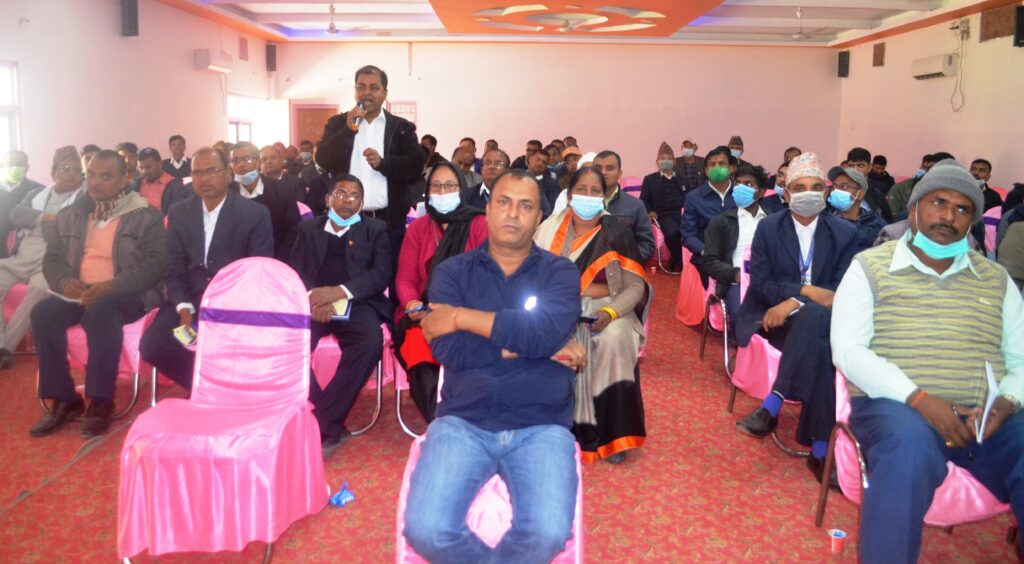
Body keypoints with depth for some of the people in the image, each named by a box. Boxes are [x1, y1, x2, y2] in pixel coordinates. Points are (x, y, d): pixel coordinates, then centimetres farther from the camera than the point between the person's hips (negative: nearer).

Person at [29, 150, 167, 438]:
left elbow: (156, 262, -12)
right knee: (43, 312, -24)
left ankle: (100, 401, -24)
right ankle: (64, 399, -13)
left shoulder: (146, 216, -2)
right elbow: (52, 258, 15)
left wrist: (111, 286, -23)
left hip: (127, 294, -5)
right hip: (78, 292, 5)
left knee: (101, 310, -36)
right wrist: (65, 281, -10)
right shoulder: (70, 215, 15)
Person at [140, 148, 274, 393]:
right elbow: (174, 270, 7)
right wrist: (184, 308, -12)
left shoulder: (255, 214, -3)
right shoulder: (178, 213, 9)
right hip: (190, 299, 4)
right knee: (152, 345, -19)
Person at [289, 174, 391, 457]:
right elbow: (294, 271, 9)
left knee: (370, 342, -34)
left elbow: (380, 275, 1)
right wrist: (312, 298, -14)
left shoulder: (375, 230, 15)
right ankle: (330, 426, -20)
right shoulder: (308, 228, 20)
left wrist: (340, 292, -15)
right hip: (313, 303, 2)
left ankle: (320, 424, -24)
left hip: (356, 304, -1)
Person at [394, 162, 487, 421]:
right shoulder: (418, 228, 14)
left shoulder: (478, 225, 5)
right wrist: (413, 305, -15)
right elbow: (405, 277, 8)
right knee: (418, 349, -28)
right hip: (424, 313, 2)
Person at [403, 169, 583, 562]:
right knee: (424, 530, -22)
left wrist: (462, 316, -9)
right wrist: (526, 345, -10)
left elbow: (548, 331, -14)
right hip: (463, 421, 1)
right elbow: (446, 348, -7)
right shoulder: (452, 271, 9)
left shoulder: (560, 272, 8)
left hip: (541, 426, 0)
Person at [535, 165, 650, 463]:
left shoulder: (616, 234, -3)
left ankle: (612, 433, -14)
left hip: (604, 307, -1)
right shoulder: (551, 228, 0)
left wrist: (610, 312, -23)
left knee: (614, 339, -32)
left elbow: (635, 286, -5)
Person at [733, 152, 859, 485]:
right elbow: (761, 283, -2)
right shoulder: (768, 228, 6)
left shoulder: (845, 233, 7)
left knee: (813, 320, -37)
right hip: (775, 317, -1)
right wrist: (807, 291, -18)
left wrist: (794, 302, -18)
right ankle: (820, 449, -34)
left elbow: (843, 291, -2)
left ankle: (771, 406, -30)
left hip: (823, 319, 1)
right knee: (819, 347, -34)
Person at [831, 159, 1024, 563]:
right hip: (896, 405, -3)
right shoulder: (870, 267, 6)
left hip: (987, 416, 4)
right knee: (911, 451, -37)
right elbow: (847, 350, -5)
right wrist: (918, 398, -17)